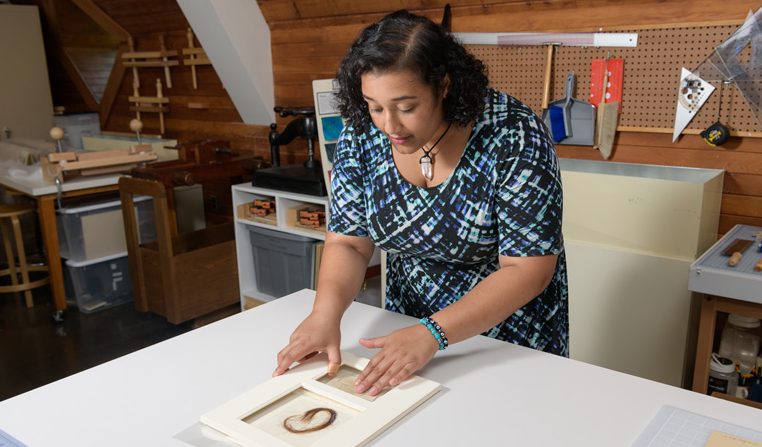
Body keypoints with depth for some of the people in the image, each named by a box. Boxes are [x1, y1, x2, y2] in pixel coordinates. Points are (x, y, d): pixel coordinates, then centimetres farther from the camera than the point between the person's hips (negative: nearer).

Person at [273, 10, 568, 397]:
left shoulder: (513, 136, -26)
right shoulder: (360, 137, -14)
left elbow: (529, 268, -26)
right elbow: (348, 242, -10)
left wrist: (432, 335, -35)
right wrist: (327, 310, -29)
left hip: (511, 330, -3)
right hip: (411, 324, 4)